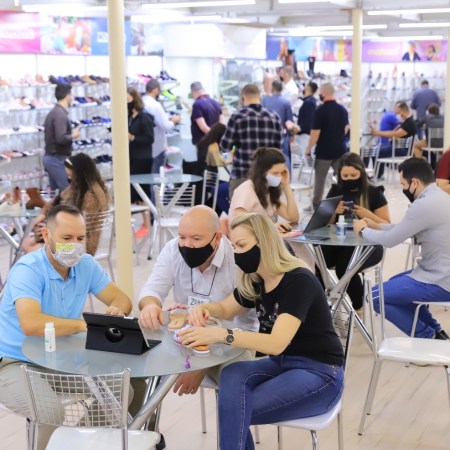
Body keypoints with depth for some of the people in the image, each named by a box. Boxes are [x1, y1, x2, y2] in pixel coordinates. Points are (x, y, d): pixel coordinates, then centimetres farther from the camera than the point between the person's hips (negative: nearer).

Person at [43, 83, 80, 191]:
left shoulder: (53, 112, 12)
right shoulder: (61, 114, -18)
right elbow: (61, 138, -26)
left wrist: (70, 133, 11)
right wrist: (73, 136, -9)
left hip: (50, 157, 10)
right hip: (58, 159, -10)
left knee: (54, 190, 13)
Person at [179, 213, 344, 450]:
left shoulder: (298, 281, -21)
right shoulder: (254, 281, 2)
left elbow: (276, 343, -31)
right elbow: (225, 308, 20)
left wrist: (221, 335, -37)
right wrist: (205, 309, -4)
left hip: (319, 374, -7)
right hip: (283, 364, 7)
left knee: (236, 409, -23)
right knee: (233, 376, -23)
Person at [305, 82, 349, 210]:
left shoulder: (321, 110, -15)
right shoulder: (342, 109, 4)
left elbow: (315, 132, -16)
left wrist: (308, 149, -4)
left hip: (324, 151, -5)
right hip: (340, 150, 5)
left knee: (319, 180, 8)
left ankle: (316, 206, 15)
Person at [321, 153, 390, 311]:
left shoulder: (374, 193, 0)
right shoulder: (335, 191, 11)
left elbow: (387, 226, 0)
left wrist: (368, 215, -17)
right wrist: (333, 212, -8)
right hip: (339, 241, 4)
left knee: (344, 268, -32)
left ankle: (359, 308, -6)